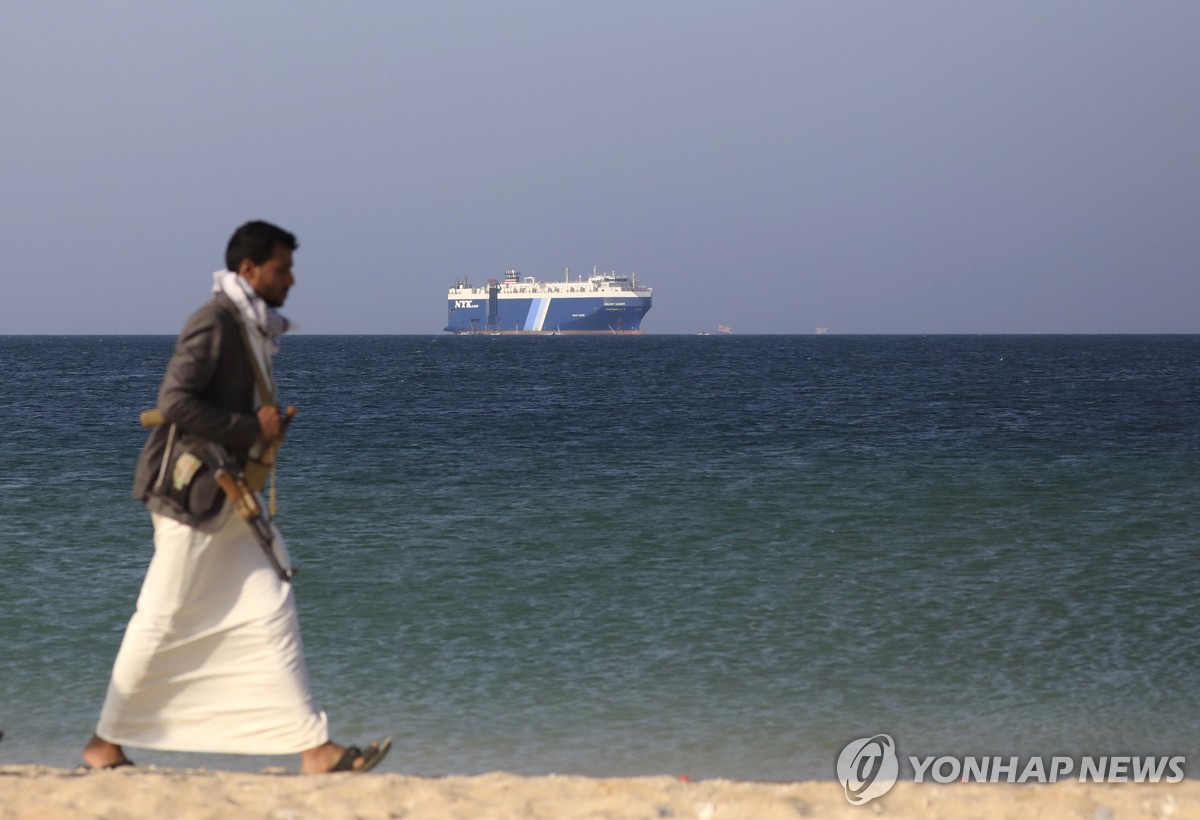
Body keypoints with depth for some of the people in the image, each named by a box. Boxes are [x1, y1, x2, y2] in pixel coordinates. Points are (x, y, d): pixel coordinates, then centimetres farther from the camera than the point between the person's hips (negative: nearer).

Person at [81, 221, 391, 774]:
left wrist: (269, 427, 9)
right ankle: (105, 742, 13)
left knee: (272, 612, 2)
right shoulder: (214, 322, -15)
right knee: (162, 622, 0)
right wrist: (253, 427, -18)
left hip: (234, 496, 9)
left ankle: (314, 748, -2)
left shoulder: (254, 329, 14)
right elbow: (176, 402, -23)